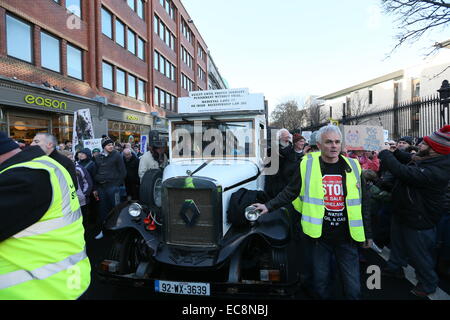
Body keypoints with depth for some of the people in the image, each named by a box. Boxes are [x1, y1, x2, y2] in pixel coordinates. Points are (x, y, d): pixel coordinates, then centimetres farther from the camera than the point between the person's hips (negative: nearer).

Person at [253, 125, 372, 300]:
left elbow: (361, 203, 8)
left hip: (346, 238, 2)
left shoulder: (352, 167, 1)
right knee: (321, 285, 15)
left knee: (353, 288, 10)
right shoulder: (308, 165, -6)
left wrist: (367, 233, 12)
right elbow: (290, 192, 2)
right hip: (319, 236, -1)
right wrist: (269, 206, -6)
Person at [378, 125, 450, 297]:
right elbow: (408, 158, 17)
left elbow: (402, 172, -43)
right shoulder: (425, 160, -3)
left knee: (419, 254, 12)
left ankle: (428, 284, 37)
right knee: (397, 242, 28)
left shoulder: (436, 171, -34)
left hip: (418, 221, -10)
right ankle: (394, 267, 52)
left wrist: (384, 153, -30)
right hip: (403, 212, 10)